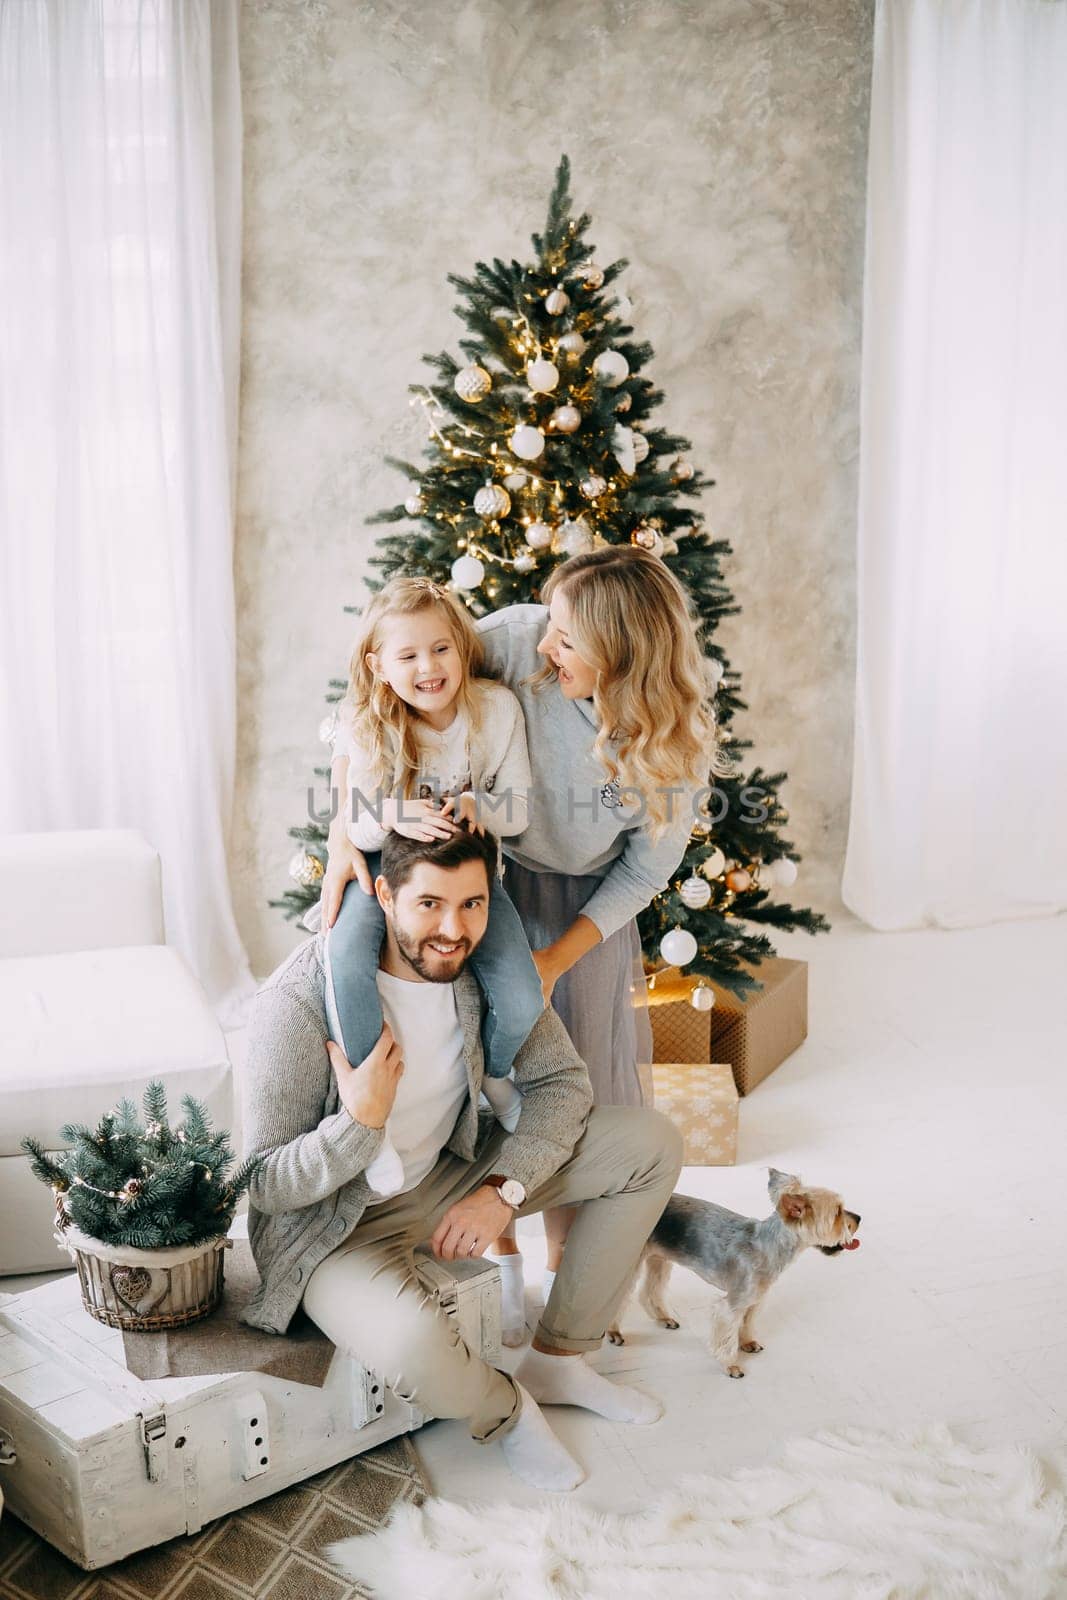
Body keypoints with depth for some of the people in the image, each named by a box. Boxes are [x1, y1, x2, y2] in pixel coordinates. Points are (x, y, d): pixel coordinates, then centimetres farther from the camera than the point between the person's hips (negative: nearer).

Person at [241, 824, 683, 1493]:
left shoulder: (487, 967, -13)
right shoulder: (302, 1000, -28)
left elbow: (562, 1082, -6)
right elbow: (267, 1185, -21)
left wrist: (504, 1189, -20)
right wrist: (361, 1120, -37)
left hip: (451, 1177, 6)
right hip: (340, 1223, -5)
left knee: (654, 1143, -4)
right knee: (415, 1346, -38)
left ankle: (558, 1359, 10)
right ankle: (504, 1409, 1)